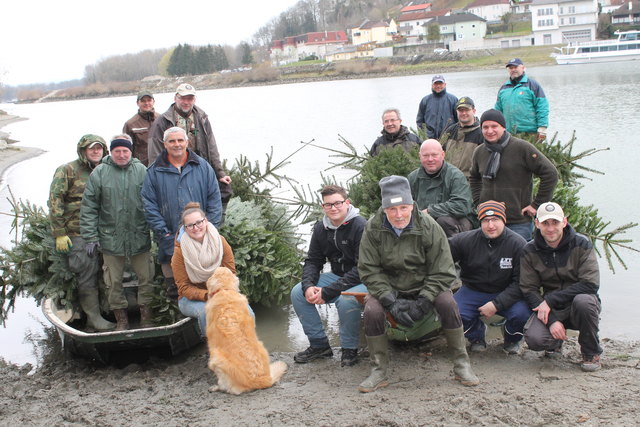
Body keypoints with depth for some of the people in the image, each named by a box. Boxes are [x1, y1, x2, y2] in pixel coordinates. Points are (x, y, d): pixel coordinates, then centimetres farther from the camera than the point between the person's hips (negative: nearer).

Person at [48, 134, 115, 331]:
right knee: (86, 272, -7)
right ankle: (93, 317, -1)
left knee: (95, 271, 7)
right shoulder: (68, 170, -4)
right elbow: (55, 202, -9)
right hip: (75, 233, -6)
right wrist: (59, 233, -14)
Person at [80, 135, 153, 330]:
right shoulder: (99, 173, -2)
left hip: (140, 237, 1)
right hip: (110, 238, 0)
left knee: (146, 278, 8)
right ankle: (121, 320, 24)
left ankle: (146, 319, 23)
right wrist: (90, 237, -6)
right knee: (114, 281, 9)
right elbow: (88, 208, -2)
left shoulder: (142, 171, 0)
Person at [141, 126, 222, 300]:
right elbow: (149, 203, 0)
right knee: (173, 289, 4)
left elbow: (214, 199, 5)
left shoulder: (203, 167, 5)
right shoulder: (155, 171, 2)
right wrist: (163, 232, -7)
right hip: (170, 241, 0)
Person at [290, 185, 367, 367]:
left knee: (346, 300, -37)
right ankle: (319, 344, 4)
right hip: (337, 276, 7)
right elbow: (312, 261, 8)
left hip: (362, 281, -7)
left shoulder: (360, 226, -20)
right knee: (297, 293, -8)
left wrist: (327, 292, -26)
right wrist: (308, 286, -15)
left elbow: (362, 269, -24)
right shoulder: (321, 228, 3)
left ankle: (350, 349, -11)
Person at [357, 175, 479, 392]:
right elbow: (369, 271, -11)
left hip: (425, 287, 0)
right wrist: (392, 302, -23)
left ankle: (462, 364, -10)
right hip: (388, 288, 1)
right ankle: (378, 372, -9)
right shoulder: (373, 228, -13)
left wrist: (421, 303, -22)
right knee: (372, 310, -28)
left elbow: (442, 273, -12)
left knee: (447, 303, -28)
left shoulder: (429, 227, -15)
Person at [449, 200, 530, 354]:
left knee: (522, 314, -31)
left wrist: (496, 304, -22)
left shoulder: (518, 244, -12)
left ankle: (511, 339, 10)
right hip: (473, 291, 1)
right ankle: (476, 335, 11)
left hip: (505, 295, -1)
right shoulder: (466, 240, -10)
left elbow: (520, 282, -13)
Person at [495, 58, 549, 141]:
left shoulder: (532, 85, 4)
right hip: (509, 134, 4)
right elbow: (498, 110, 23)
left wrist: (542, 128, -9)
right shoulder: (503, 88, 18)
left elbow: (542, 108, -2)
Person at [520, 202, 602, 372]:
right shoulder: (529, 251, -4)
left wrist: (551, 300, -22)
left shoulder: (581, 244, -11)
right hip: (550, 308, 1)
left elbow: (590, 284, -18)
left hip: (579, 307, -1)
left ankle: (591, 353, -8)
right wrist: (552, 320, -19)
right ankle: (555, 343, 14)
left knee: (583, 300, -36)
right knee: (534, 339, -27)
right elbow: (529, 290, -5)